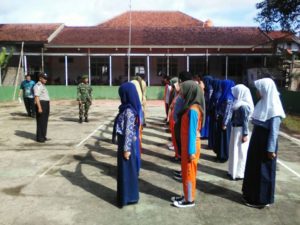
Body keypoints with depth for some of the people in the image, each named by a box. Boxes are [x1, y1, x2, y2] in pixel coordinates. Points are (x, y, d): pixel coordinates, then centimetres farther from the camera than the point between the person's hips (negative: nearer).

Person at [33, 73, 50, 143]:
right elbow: (37, 97, -20)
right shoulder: (37, 86, -12)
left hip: (46, 104, 10)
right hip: (41, 104, -10)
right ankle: (39, 137, 1)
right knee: (41, 122, -6)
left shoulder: (43, 86, 19)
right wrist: (39, 107, -26)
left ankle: (43, 136, 22)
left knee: (45, 121, 14)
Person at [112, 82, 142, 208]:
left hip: (127, 144, -9)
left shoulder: (129, 111, -21)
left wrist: (126, 149, -19)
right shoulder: (127, 108, 7)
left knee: (127, 171, 4)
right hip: (124, 142, 9)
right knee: (125, 170, 19)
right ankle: (126, 195, 34)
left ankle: (128, 197, 18)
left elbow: (129, 131, -22)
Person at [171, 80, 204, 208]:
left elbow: (192, 132, -22)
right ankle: (187, 196, 32)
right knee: (186, 171, 18)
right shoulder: (191, 107, 6)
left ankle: (190, 200, 19)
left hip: (190, 146, -9)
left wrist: (191, 151, -18)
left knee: (189, 172, 4)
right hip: (186, 144, 9)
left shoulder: (192, 110, -22)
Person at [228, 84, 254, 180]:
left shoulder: (243, 106, -20)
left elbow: (245, 121, -19)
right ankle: (234, 171, 30)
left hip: (240, 130, -9)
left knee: (239, 152, 2)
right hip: (235, 129, 9)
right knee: (234, 151, 17)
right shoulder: (238, 104, 8)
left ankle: (239, 173, 14)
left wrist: (245, 135, -17)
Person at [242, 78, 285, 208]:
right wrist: (254, 140, 16)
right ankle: (251, 194, 33)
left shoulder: (274, 109, -19)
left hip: (265, 144, -8)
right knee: (253, 168, 17)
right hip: (256, 141, 9)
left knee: (263, 171, 4)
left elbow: (274, 131, -19)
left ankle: (261, 199, 19)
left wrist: (271, 149, -17)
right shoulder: (263, 103, 6)